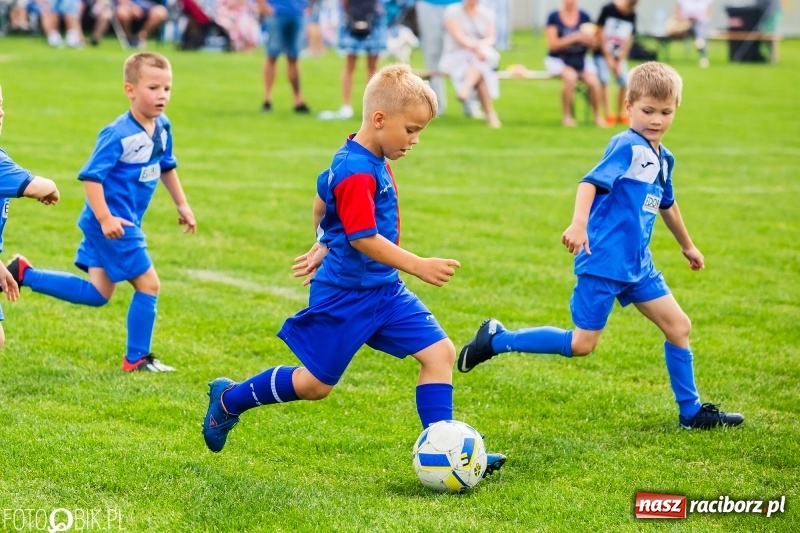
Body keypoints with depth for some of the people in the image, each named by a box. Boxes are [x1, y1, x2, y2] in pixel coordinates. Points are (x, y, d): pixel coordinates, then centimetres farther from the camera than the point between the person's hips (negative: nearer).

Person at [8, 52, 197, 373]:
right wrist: (105, 218, -28)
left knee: (97, 295, 14)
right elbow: (91, 176, -23)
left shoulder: (162, 127, 4)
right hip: (111, 222, -9)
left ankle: (23, 275, 18)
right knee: (148, 285, -2)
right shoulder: (118, 135, -22)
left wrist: (182, 205, 23)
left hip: (125, 222, 9)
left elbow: (166, 167, 22)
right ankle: (136, 359, 11)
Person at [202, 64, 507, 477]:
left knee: (440, 352, -3)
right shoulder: (356, 173, -24)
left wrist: (323, 246, 32)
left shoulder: (373, 161, 7)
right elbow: (363, 239, -29)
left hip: (384, 291, 9)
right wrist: (418, 266, -30)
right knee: (315, 384, 4)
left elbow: (322, 199, 22)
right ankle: (228, 400, 26)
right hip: (346, 297, -9)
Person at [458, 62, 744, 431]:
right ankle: (496, 339, 7)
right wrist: (578, 224, -46)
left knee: (678, 326, 6)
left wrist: (687, 246, 44)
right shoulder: (628, 147, -15)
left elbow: (666, 204, 31)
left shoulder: (662, 158, 13)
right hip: (604, 261, -8)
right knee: (581, 343, -6)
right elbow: (591, 182, -29)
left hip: (637, 265, 8)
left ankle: (691, 412, 16)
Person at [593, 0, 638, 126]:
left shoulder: (631, 15, -2)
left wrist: (620, 61, -5)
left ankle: (620, 115, 7)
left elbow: (628, 39, 1)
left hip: (619, 56, 4)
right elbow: (600, 33, -10)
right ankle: (608, 116, -16)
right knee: (604, 80, -18)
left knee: (624, 82, -7)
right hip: (602, 54, -4)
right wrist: (608, 58, -10)